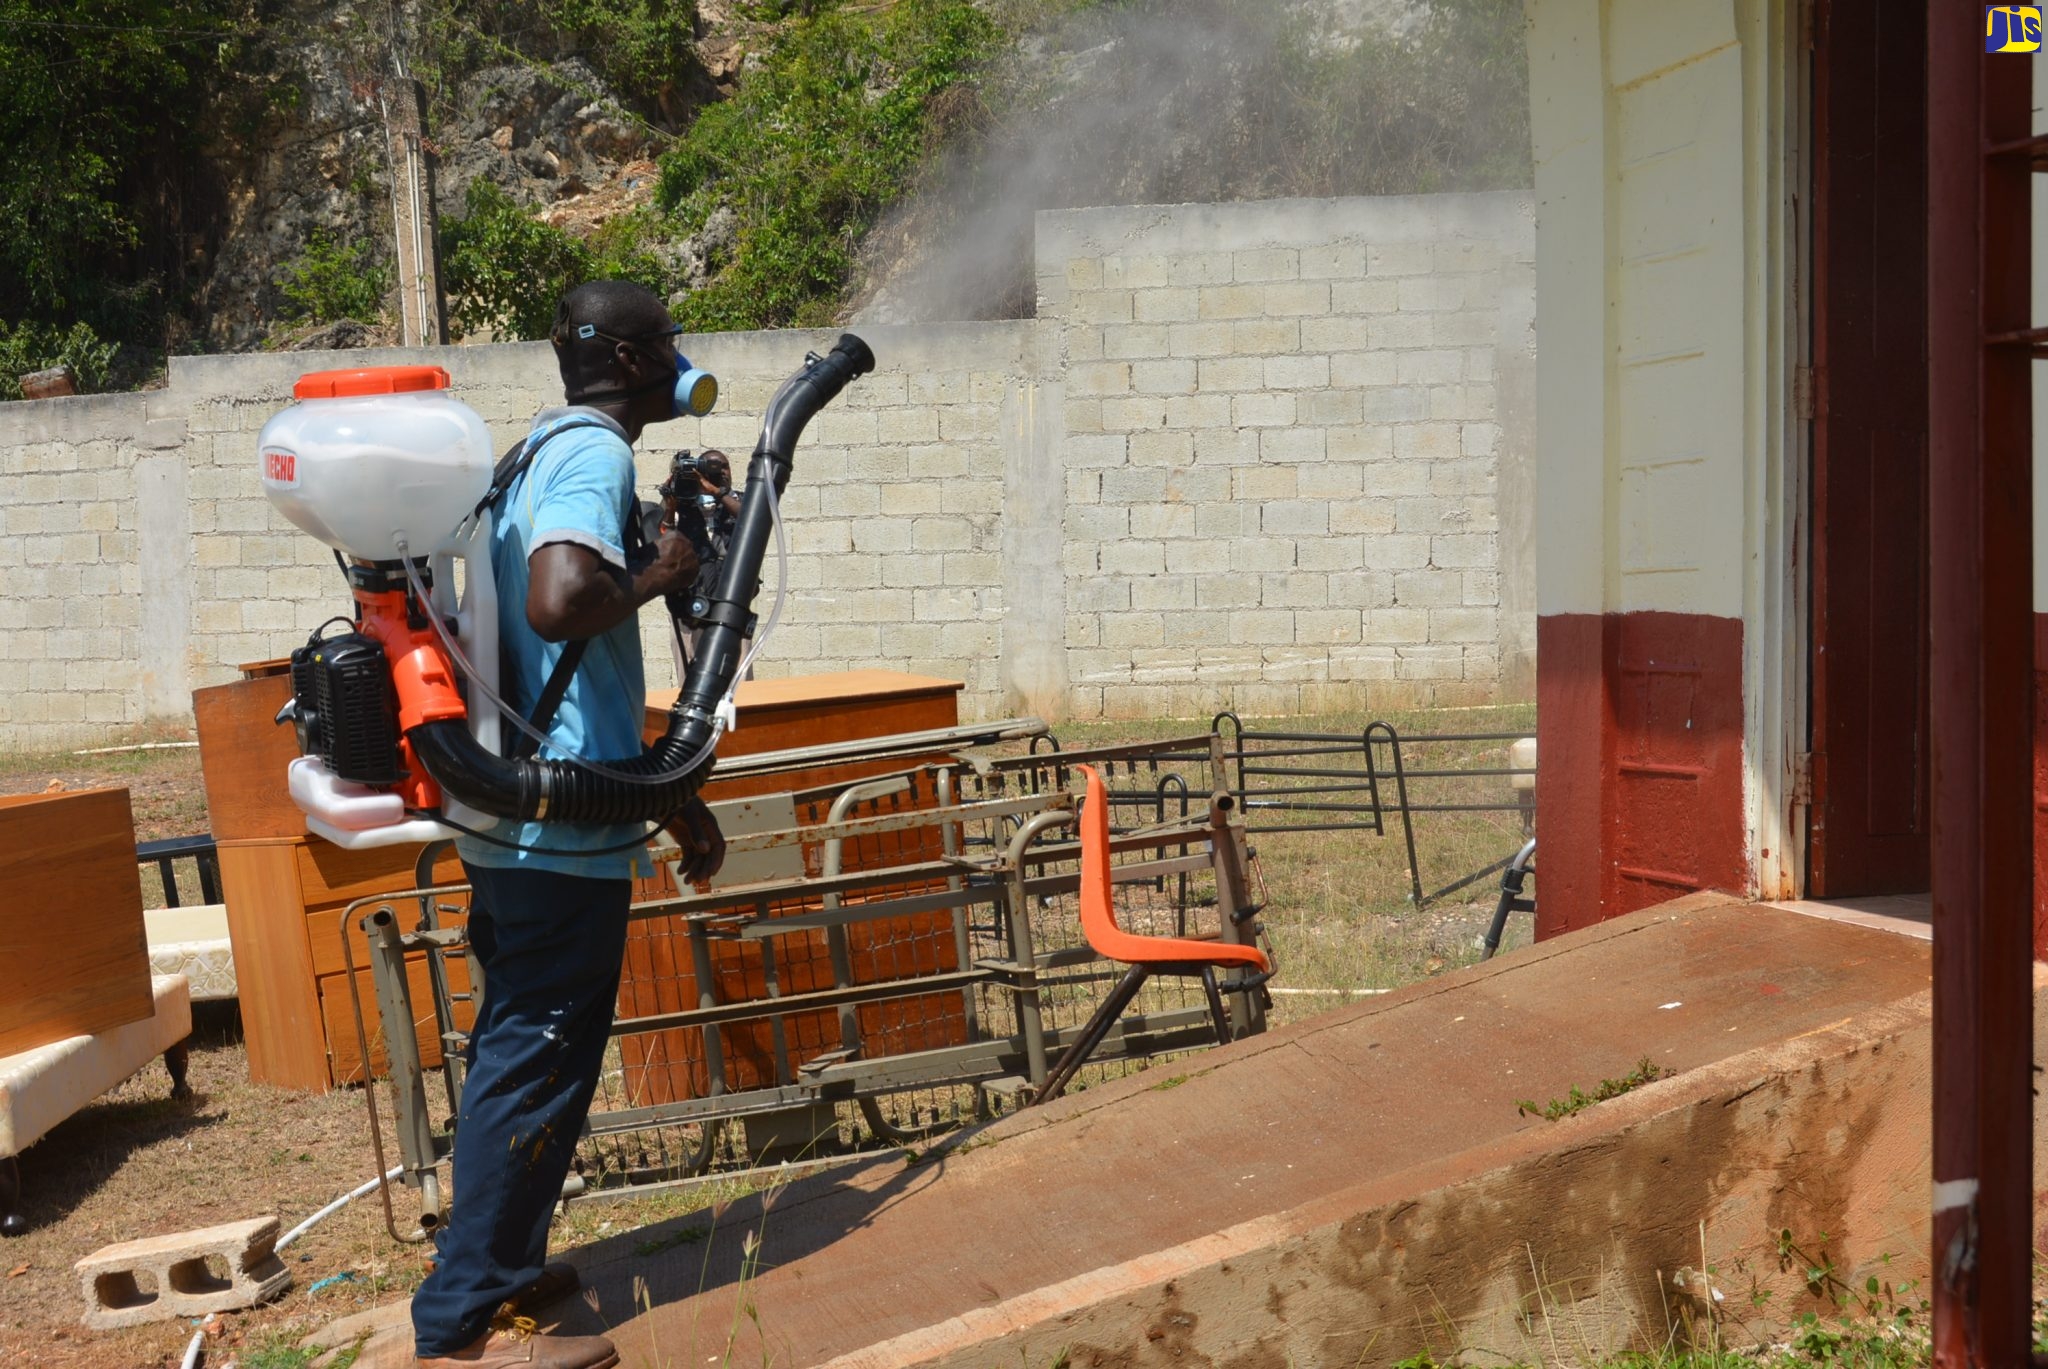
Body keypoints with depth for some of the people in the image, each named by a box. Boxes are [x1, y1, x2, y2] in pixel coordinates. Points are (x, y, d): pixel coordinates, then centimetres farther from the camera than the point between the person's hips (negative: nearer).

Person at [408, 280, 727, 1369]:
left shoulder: (544, 450, 19)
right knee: (539, 1061, -1)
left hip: (511, 819, 10)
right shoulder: (594, 452, -13)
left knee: (520, 1048, 19)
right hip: (564, 828, -10)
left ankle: (500, 1267, 34)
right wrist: (655, 577, -12)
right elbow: (560, 603, -33)